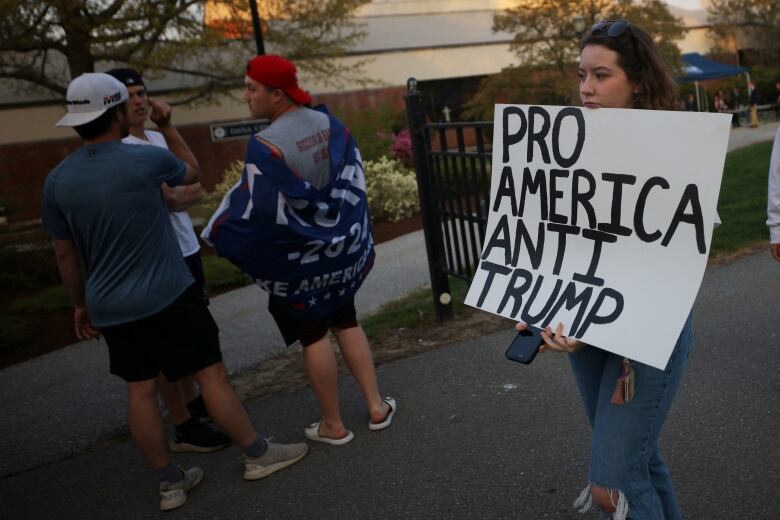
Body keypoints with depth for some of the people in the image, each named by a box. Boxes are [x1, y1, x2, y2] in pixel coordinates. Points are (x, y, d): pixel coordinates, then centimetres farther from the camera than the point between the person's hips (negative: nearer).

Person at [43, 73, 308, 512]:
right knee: (211, 374, 5)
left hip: (109, 307, 5)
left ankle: (171, 483, 21)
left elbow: (65, 254, 8)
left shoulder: (57, 181, 0)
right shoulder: (148, 159, -13)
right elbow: (192, 176, 9)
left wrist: (81, 305, 21)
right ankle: (259, 455, 17)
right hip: (166, 296, -5)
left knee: (141, 390, 11)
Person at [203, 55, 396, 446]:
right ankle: (377, 407, 25)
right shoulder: (328, 123, -5)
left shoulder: (266, 146, -26)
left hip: (297, 260, -6)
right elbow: (354, 181, 3)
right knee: (346, 323, 22)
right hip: (341, 247, 6)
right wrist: (349, 236, 14)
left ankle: (333, 425, 23)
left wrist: (217, 234, -7)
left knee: (313, 336, 10)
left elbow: (254, 211, -26)